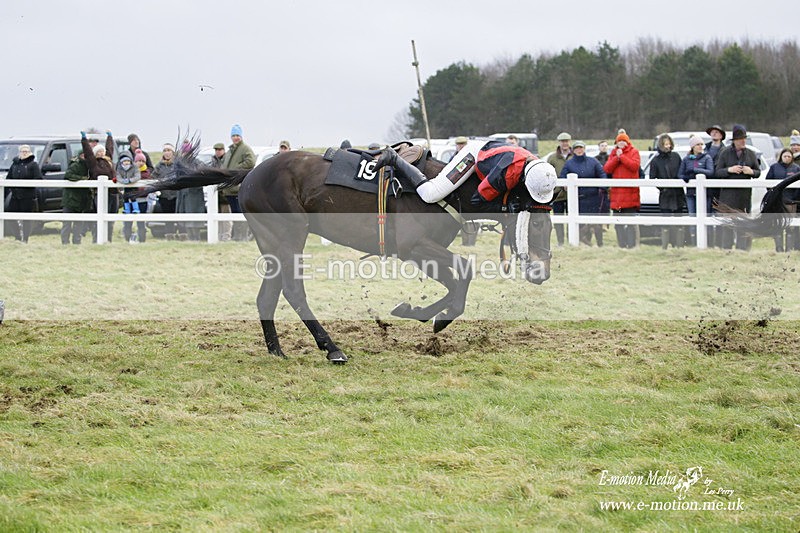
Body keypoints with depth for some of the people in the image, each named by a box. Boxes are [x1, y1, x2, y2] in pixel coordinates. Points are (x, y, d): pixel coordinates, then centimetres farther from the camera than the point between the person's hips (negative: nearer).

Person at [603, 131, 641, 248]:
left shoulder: (633, 152, 4)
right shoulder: (613, 153, 15)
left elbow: (634, 166, -14)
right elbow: (606, 169, 3)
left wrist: (622, 156, -11)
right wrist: (617, 158, -7)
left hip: (630, 193, -5)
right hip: (617, 193, 5)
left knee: (630, 223, -6)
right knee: (618, 224, 7)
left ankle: (631, 245, -5)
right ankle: (621, 245, 11)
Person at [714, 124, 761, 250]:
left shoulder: (751, 154, 9)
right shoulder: (725, 153, 3)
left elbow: (758, 172, 12)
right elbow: (717, 172, 1)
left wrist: (751, 172, -10)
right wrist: (729, 170, -16)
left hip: (745, 194, 1)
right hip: (728, 194, -1)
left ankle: (742, 250, 3)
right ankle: (726, 249, 3)